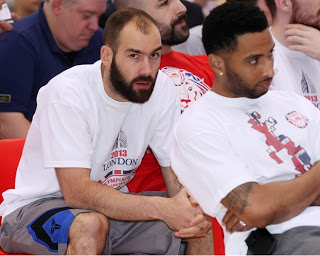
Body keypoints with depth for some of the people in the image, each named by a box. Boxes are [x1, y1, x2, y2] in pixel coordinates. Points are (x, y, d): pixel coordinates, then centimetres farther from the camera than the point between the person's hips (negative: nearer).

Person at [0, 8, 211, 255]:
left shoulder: (161, 88, -8)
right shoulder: (67, 92, -24)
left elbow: (178, 172, -6)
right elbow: (76, 192, -31)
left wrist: (195, 210, -31)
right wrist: (162, 208, -40)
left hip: (111, 204, 5)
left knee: (197, 221, -17)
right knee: (91, 224, -37)